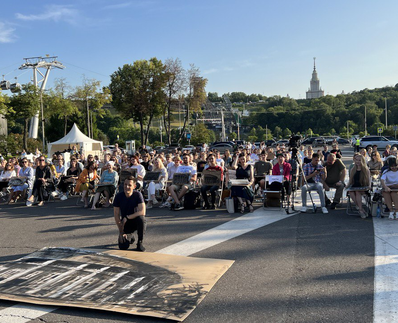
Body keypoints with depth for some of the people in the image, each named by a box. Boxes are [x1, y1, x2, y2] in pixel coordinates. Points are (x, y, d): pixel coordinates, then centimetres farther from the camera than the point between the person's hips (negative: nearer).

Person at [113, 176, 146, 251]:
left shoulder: (137, 194, -17)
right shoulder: (119, 196, -11)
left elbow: (142, 212, -27)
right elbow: (116, 215, -7)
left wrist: (127, 218, -31)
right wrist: (121, 232, -10)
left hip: (135, 220, -2)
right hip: (125, 223, 2)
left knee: (141, 218, -37)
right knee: (123, 247, -13)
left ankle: (140, 242, -13)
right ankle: (130, 236, 25)